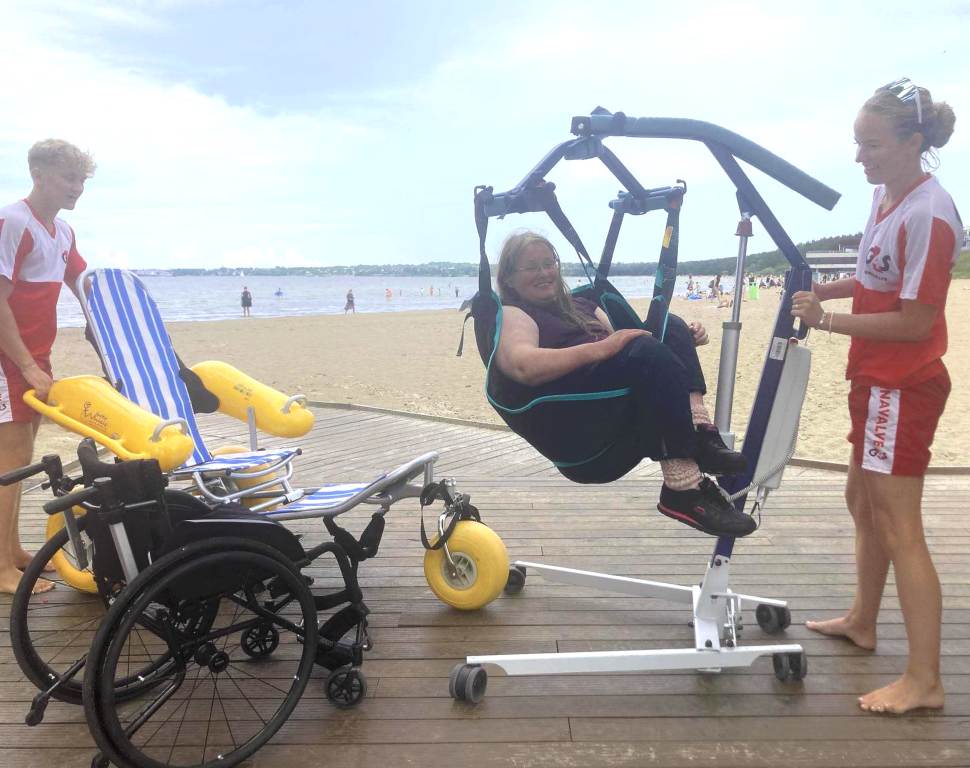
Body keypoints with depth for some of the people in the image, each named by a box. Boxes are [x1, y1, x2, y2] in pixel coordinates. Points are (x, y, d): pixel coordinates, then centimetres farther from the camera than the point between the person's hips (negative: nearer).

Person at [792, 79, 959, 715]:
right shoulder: (885, 195, 6)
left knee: (898, 526, -5)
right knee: (864, 502, 20)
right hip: (877, 378, 10)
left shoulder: (928, 214, -20)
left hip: (903, 386, -10)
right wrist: (824, 291, 3)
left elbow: (915, 321, -21)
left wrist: (830, 321, -18)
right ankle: (862, 621, 38)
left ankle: (925, 679, 5)